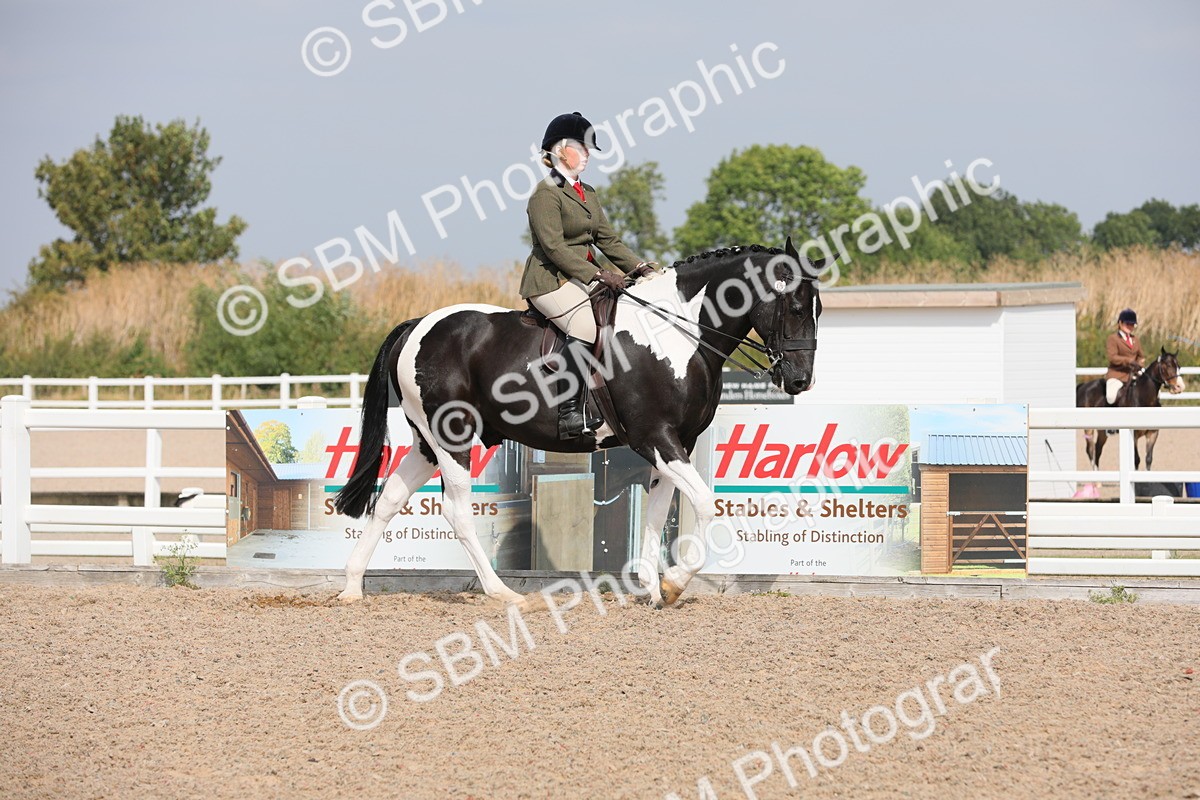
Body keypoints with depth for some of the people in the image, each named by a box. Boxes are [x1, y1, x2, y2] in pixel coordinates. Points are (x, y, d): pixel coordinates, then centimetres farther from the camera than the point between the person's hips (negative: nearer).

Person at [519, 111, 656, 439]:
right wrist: (598, 275, -24)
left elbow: (607, 239, 17)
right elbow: (553, 246, -19)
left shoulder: (587, 194, 19)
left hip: (584, 278, 9)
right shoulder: (546, 194, -10)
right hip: (551, 280, -9)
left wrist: (638, 266, 2)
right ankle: (570, 413, -33)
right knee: (587, 327, -30)